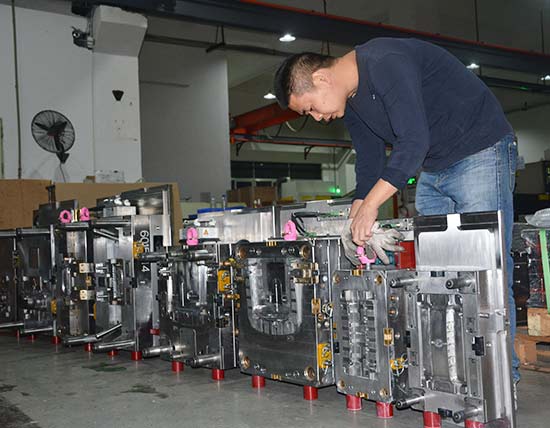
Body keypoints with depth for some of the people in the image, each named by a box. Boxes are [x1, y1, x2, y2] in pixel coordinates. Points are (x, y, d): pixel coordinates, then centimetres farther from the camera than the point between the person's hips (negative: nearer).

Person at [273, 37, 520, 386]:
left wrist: (369, 205, -31)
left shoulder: (385, 63, -24)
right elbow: (369, 163, 8)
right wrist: (357, 223, -3)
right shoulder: (350, 101, 5)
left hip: (480, 151, -9)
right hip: (433, 169, 9)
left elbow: (413, 141, -32)